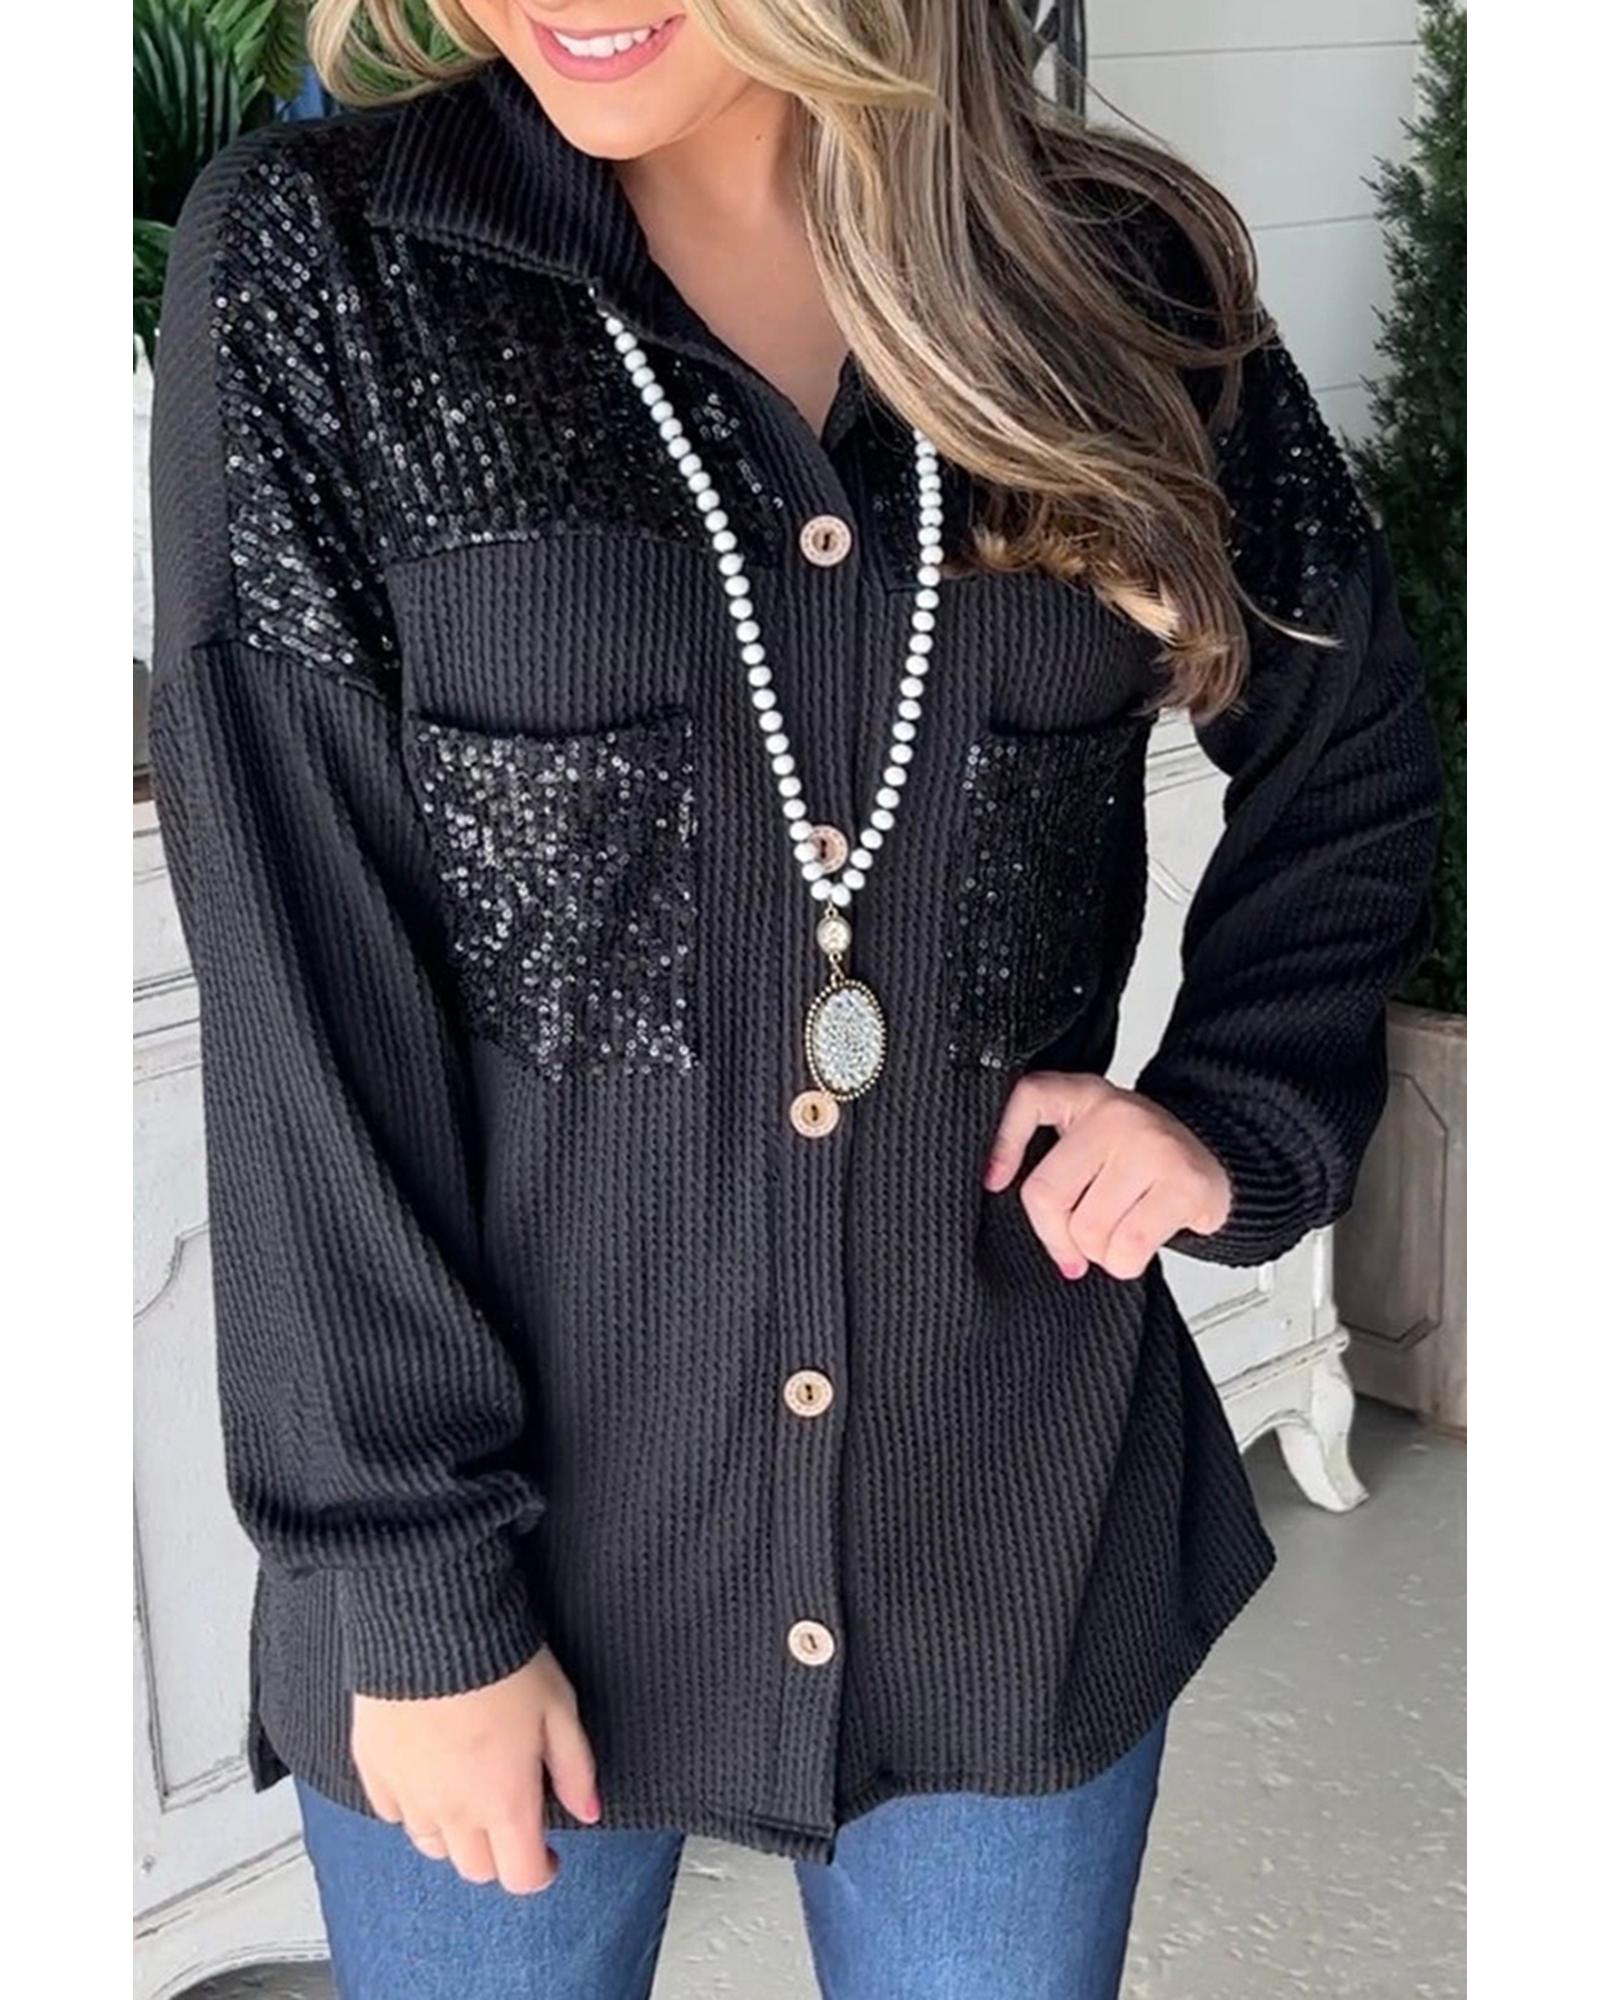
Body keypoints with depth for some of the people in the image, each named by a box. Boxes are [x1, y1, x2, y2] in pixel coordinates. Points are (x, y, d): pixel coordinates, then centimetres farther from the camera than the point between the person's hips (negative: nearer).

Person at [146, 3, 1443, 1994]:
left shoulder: (1122, 283, -2)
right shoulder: (316, 266, -8)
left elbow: (1351, 766, 13)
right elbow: (300, 986, -11)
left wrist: (1238, 1117, -3)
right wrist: (415, 1581, -12)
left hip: (1010, 1520, 2)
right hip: (518, 1520, -1)